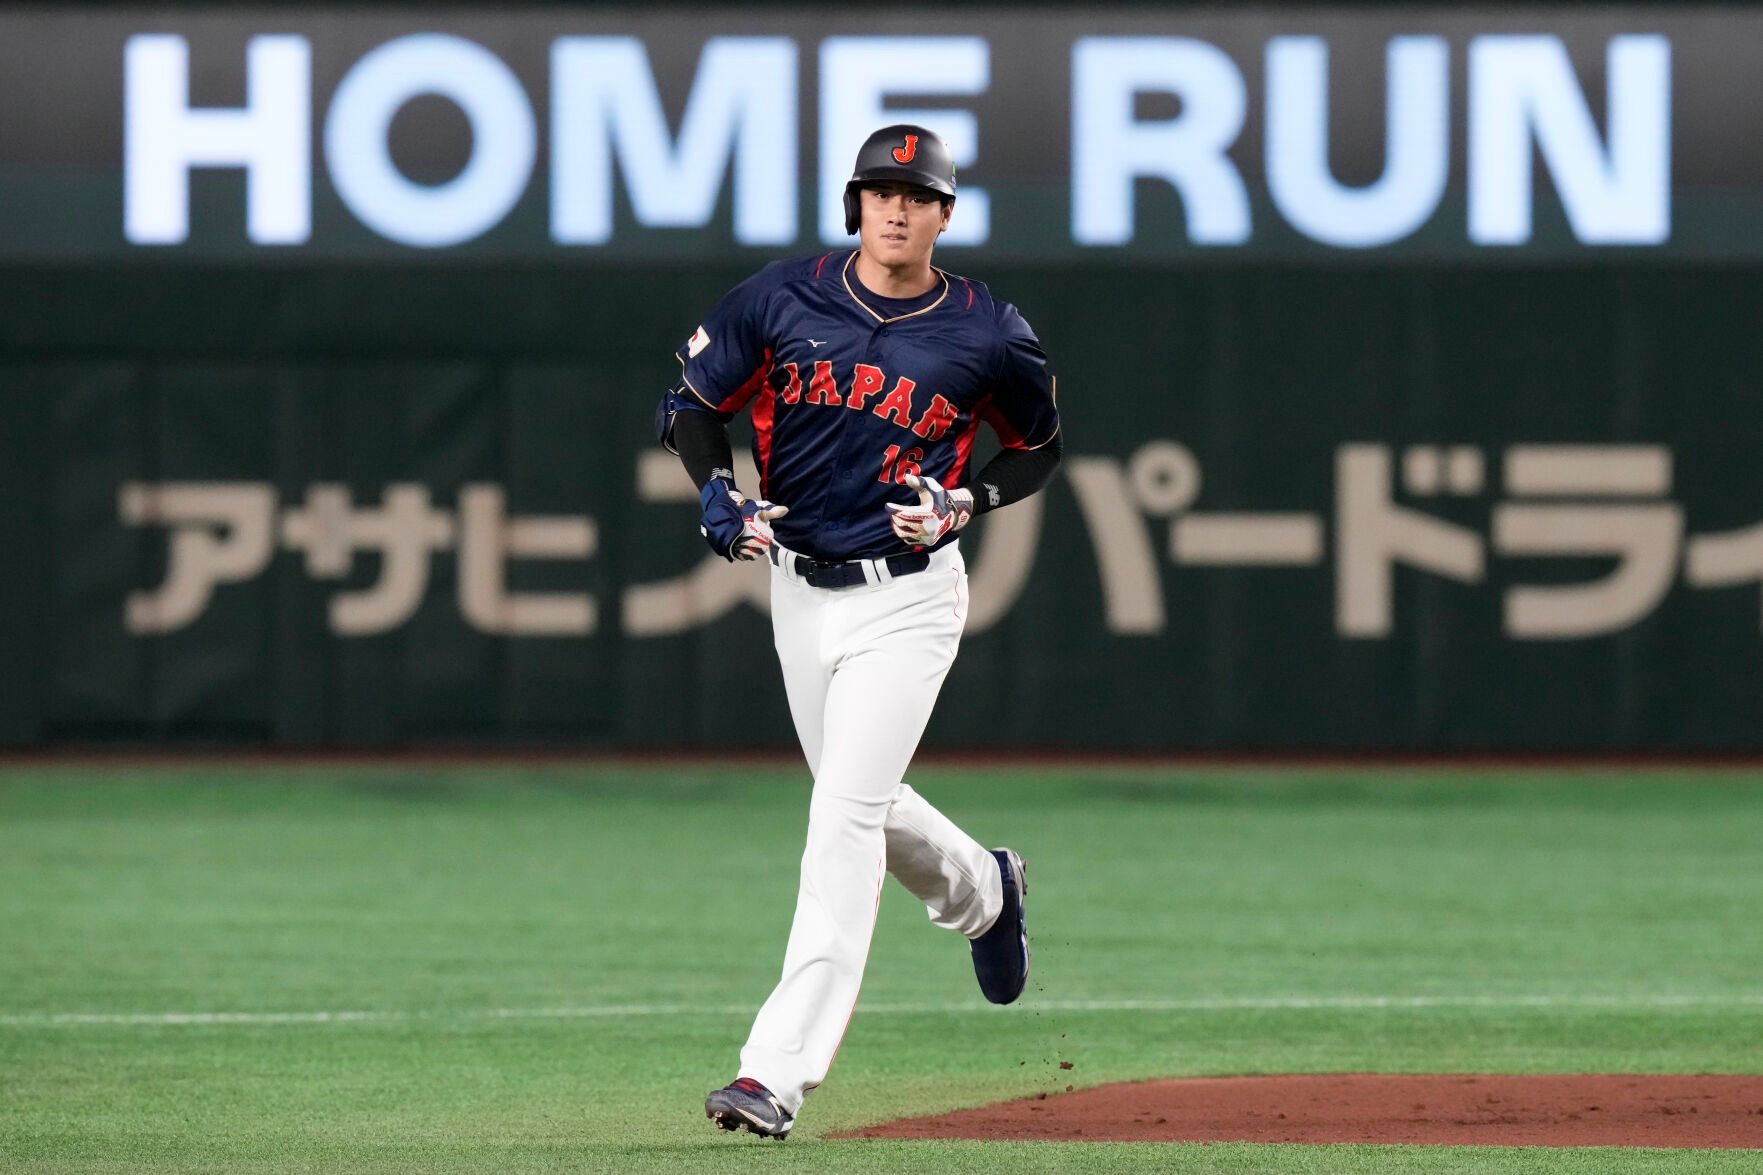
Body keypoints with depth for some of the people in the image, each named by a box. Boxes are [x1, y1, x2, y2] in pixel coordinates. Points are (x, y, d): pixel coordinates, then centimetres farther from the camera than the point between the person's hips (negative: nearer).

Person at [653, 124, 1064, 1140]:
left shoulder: (987, 332, -6)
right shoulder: (780, 298, -2)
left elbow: (1041, 445, 10)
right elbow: (690, 405, 7)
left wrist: (965, 504, -9)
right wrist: (719, 493, -12)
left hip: (909, 598, -4)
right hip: (801, 590, 4)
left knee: (847, 811, -15)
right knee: (861, 805, 18)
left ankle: (779, 1072, -19)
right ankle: (980, 890, 53)